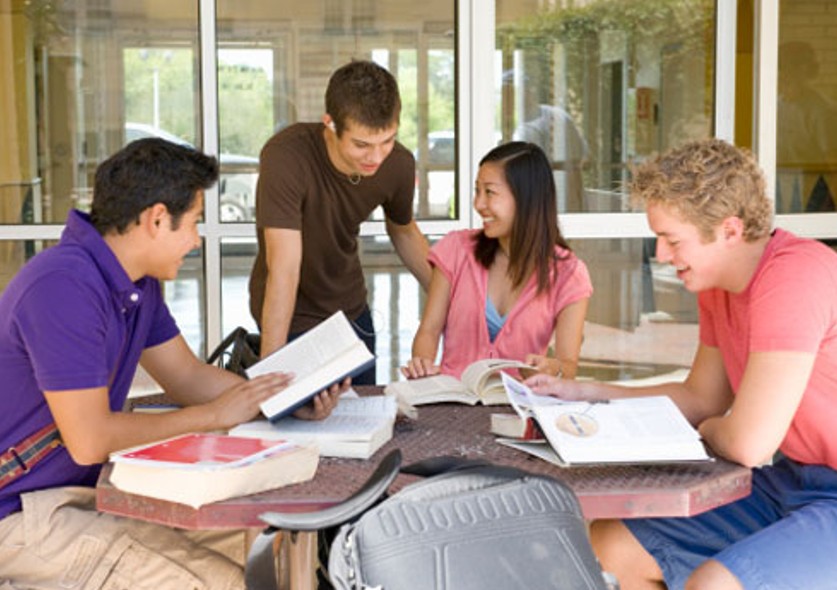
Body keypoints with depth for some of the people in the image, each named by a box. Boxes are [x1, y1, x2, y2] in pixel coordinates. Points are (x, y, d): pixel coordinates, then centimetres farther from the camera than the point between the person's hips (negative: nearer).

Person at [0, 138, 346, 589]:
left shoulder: (137, 283, 5)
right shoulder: (64, 287, -25)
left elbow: (187, 375, 13)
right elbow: (89, 441, -27)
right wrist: (213, 415, -16)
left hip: (82, 485, 10)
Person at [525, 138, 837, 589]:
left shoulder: (795, 275, -26)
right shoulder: (717, 287, 4)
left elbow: (747, 443, -28)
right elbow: (700, 398, 15)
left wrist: (708, 430, -4)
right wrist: (582, 394, 7)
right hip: (790, 481, 9)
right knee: (611, 544, 6)